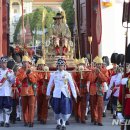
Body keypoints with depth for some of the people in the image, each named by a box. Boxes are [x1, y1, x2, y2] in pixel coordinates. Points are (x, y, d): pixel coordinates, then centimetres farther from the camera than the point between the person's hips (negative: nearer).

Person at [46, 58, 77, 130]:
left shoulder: (67, 74, 1)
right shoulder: (53, 74, 3)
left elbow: (72, 85, 3)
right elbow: (50, 84, 12)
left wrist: (75, 95, 2)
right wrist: (48, 93, 14)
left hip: (65, 94, -1)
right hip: (56, 94, 1)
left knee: (65, 110, -6)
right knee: (57, 110, 7)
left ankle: (63, 124, 9)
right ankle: (58, 123, 25)